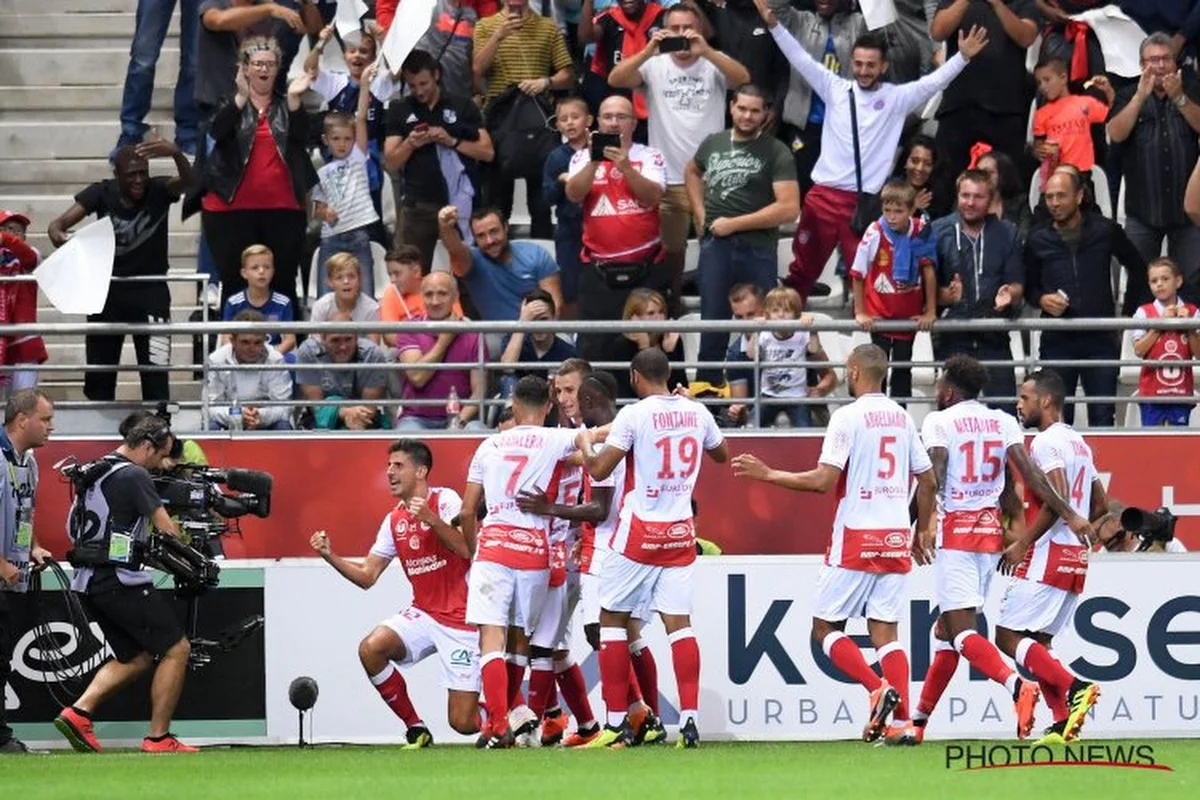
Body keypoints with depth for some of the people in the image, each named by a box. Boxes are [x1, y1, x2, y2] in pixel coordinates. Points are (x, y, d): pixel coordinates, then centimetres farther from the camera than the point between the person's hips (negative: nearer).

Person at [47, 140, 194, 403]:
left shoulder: (158, 192, -11)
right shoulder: (101, 194, -7)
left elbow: (188, 182, -31)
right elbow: (60, 222, -14)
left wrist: (176, 154, -53)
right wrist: (57, 234, -40)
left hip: (149, 291, -2)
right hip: (107, 290, 2)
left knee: (155, 373, -11)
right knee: (98, 372, 10)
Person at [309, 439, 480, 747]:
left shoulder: (445, 500, -9)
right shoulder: (394, 520, 9)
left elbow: (466, 549, -24)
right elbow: (367, 576, 8)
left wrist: (431, 519, -35)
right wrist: (330, 556, -6)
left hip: (460, 620, -6)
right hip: (423, 615, 6)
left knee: (463, 723, -10)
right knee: (371, 648, -23)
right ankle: (415, 729, -7)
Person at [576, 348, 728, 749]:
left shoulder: (634, 415, -11)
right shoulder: (696, 413, 5)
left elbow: (599, 470, -12)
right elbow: (721, 454, 24)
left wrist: (585, 442, 8)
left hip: (639, 532, -5)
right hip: (681, 534, 5)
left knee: (613, 618, 6)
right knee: (678, 622, 2)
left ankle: (617, 723, 4)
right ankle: (689, 719, -9)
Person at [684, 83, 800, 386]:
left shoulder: (775, 153, -4)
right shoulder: (713, 144, 11)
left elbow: (789, 208, -13)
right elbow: (692, 172, 33)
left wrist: (734, 224, -12)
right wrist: (700, 212, 16)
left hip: (757, 249, -4)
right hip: (715, 245, 4)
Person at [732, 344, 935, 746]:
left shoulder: (848, 417, -9)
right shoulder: (902, 418, 11)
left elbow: (823, 481, -14)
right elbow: (928, 482, 15)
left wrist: (768, 474, -4)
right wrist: (923, 532, 28)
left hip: (857, 538, -6)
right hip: (896, 539, 6)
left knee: (825, 628, 5)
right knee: (885, 631, 6)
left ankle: (879, 690, -15)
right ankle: (903, 723, -7)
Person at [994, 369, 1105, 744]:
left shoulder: (1047, 442, -11)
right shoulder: (1079, 443, 18)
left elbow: (1057, 499, -22)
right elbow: (1100, 505, 22)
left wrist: (1022, 544, -18)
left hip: (1048, 555, -9)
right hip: (1076, 558, 9)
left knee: (1009, 636, -6)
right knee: (1036, 642, 12)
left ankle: (1073, 688, -20)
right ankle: (1064, 722, 1)